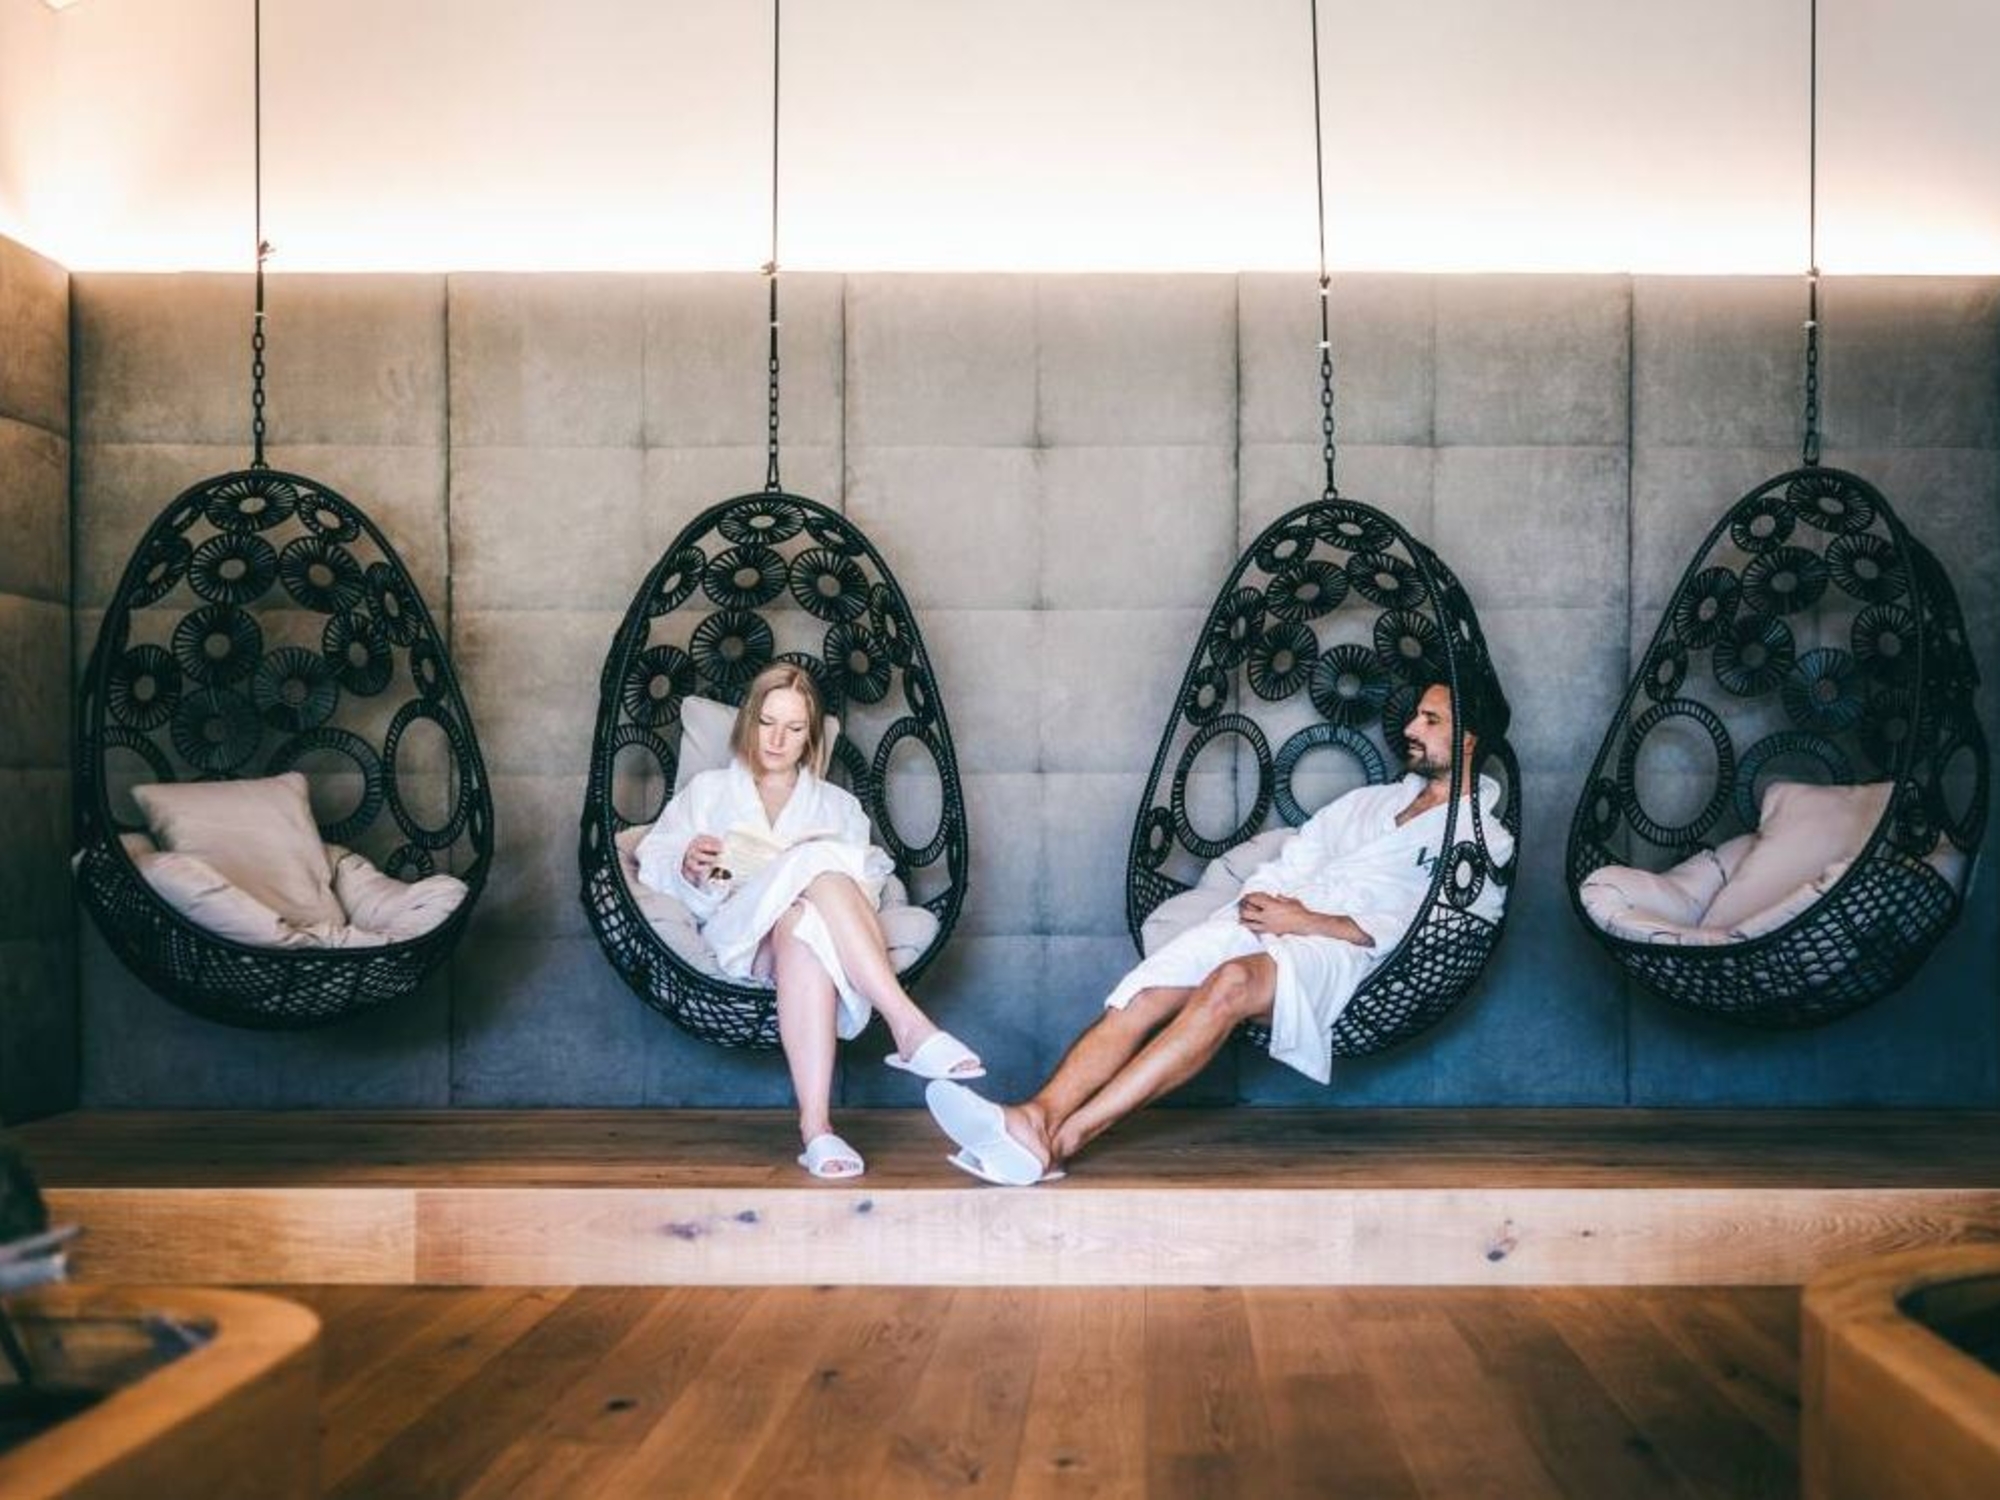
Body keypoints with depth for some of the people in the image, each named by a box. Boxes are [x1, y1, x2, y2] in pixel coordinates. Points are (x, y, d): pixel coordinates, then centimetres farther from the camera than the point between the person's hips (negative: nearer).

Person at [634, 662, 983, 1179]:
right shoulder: (708, 790, 30)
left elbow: (872, 880, 17)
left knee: (805, 921, -40)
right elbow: (652, 863, 15)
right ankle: (909, 1027, -51)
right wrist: (689, 868, -9)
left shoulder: (838, 805, 32)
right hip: (737, 932, -1)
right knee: (820, 862, -35)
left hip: (802, 930, 1)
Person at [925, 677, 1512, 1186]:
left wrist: (1302, 921, -11)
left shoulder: (1482, 839, 12)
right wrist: (1256, 902, 1)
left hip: (1338, 953, -6)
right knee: (1144, 996, -23)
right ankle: (1036, 1115, -42)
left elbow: (1414, 932, -4)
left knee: (1231, 981, -37)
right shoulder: (1367, 802, 33)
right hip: (1264, 926, 6)